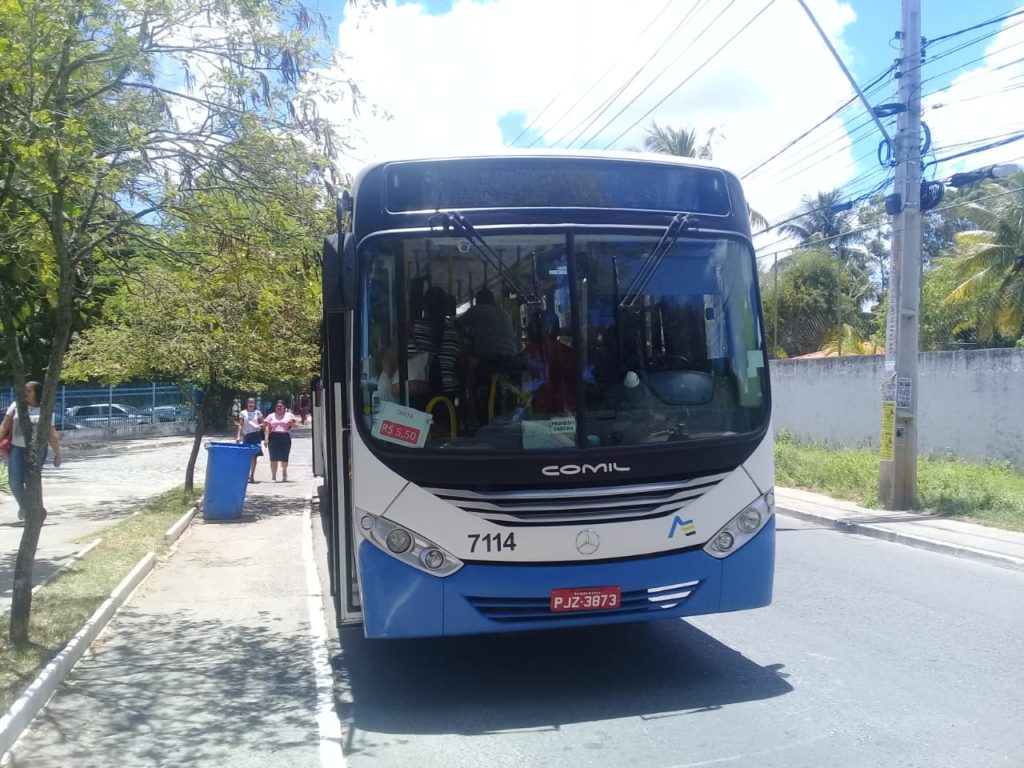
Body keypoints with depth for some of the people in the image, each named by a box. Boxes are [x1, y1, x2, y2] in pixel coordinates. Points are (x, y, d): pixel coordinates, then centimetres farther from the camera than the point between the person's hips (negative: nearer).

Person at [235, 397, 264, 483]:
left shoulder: (258, 412, 7)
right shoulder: (243, 413, 7)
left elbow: (262, 423, 11)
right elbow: (240, 425, 5)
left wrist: (260, 426, -12)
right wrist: (238, 436, -3)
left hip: (256, 435, 0)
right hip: (246, 435, 0)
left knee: (254, 456, -3)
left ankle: (252, 476, 2)